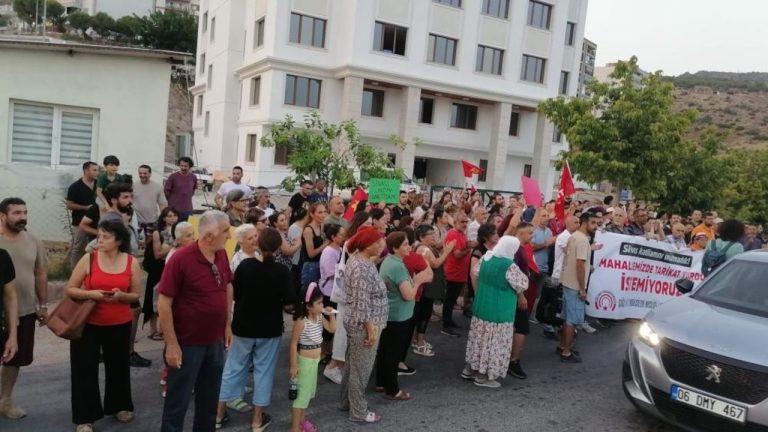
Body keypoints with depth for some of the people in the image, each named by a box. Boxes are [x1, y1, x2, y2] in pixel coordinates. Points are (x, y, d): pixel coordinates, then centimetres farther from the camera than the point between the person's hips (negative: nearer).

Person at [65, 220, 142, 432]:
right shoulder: (88, 259, -7)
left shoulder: (132, 262, -4)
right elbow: (70, 289, -4)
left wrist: (121, 295, -19)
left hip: (120, 324, 1)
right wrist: (90, 294, -21)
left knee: (118, 366, 14)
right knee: (85, 369, 4)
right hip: (88, 323, -1)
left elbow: (136, 295, 2)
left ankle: (119, 406, 35)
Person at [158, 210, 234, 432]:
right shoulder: (180, 259, -21)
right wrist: (172, 344, -17)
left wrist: (227, 324, 11)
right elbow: (164, 303, -18)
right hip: (187, 343, -6)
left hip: (215, 341, 6)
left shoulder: (222, 255, -2)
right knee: (178, 400, 10)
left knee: (210, 398, 20)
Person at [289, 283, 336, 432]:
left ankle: (301, 420, 35)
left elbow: (332, 329, 10)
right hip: (304, 361, -8)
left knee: (309, 392, 19)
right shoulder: (301, 321, -22)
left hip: (315, 360, 8)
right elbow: (293, 343, -19)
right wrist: (293, 365, -19)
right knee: (302, 394, -2)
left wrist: (331, 315, -5)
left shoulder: (320, 317, 0)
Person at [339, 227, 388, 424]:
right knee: (360, 369, 6)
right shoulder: (362, 269, -27)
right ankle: (358, 412, 21)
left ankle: (346, 401, 39)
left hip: (356, 323, 10)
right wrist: (371, 329, -20)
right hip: (364, 325, -10)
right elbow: (362, 304, -25)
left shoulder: (358, 258, 3)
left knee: (352, 364, 22)